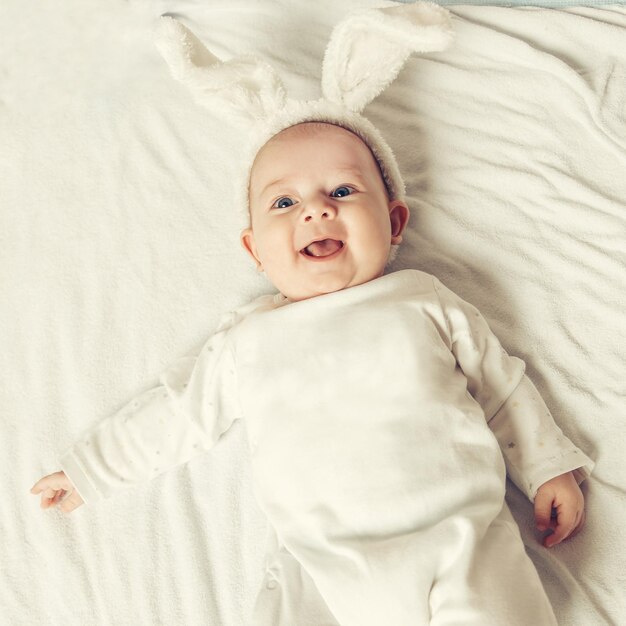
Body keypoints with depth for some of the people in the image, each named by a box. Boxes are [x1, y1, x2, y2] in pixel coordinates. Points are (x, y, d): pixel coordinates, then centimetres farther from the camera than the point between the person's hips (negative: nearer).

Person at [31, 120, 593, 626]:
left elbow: (501, 385, 17)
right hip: (320, 573, 0)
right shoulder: (248, 341, 11)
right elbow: (179, 412, 21)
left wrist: (549, 469, 11)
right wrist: (89, 470, 25)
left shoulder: (426, 301, 10)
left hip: (465, 541, 1)